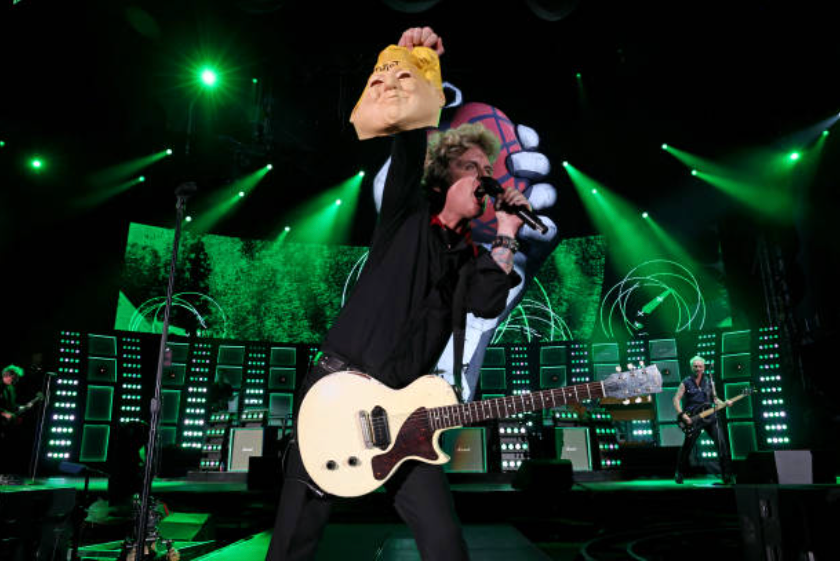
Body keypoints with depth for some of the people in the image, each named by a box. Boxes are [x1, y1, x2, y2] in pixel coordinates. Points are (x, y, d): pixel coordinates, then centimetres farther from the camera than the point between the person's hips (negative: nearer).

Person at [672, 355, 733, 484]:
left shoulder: (709, 382, 11)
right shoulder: (686, 382, 1)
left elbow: (715, 399, 15)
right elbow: (676, 399, -2)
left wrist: (724, 404, -5)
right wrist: (682, 415, -13)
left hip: (709, 417, 3)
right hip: (693, 419, -3)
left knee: (721, 443, -7)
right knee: (687, 446, 1)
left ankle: (726, 475, 3)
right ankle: (679, 473, 19)